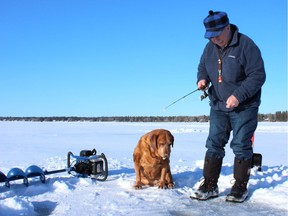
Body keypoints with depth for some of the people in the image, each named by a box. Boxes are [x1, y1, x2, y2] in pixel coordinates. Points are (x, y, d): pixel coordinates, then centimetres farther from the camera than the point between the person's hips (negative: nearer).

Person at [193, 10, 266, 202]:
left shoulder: (245, 45, -16)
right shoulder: (210, 47, 2)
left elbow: (258, 75, -18)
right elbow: (203, 67, 16)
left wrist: (238, 95, -27)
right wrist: (202, 79, -8)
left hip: (244, 107, -5)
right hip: (218, 106, 5)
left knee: (241, 146, 0)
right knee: (214, 144, 3)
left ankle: (240, 187, 12)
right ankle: (210, 186, 8)